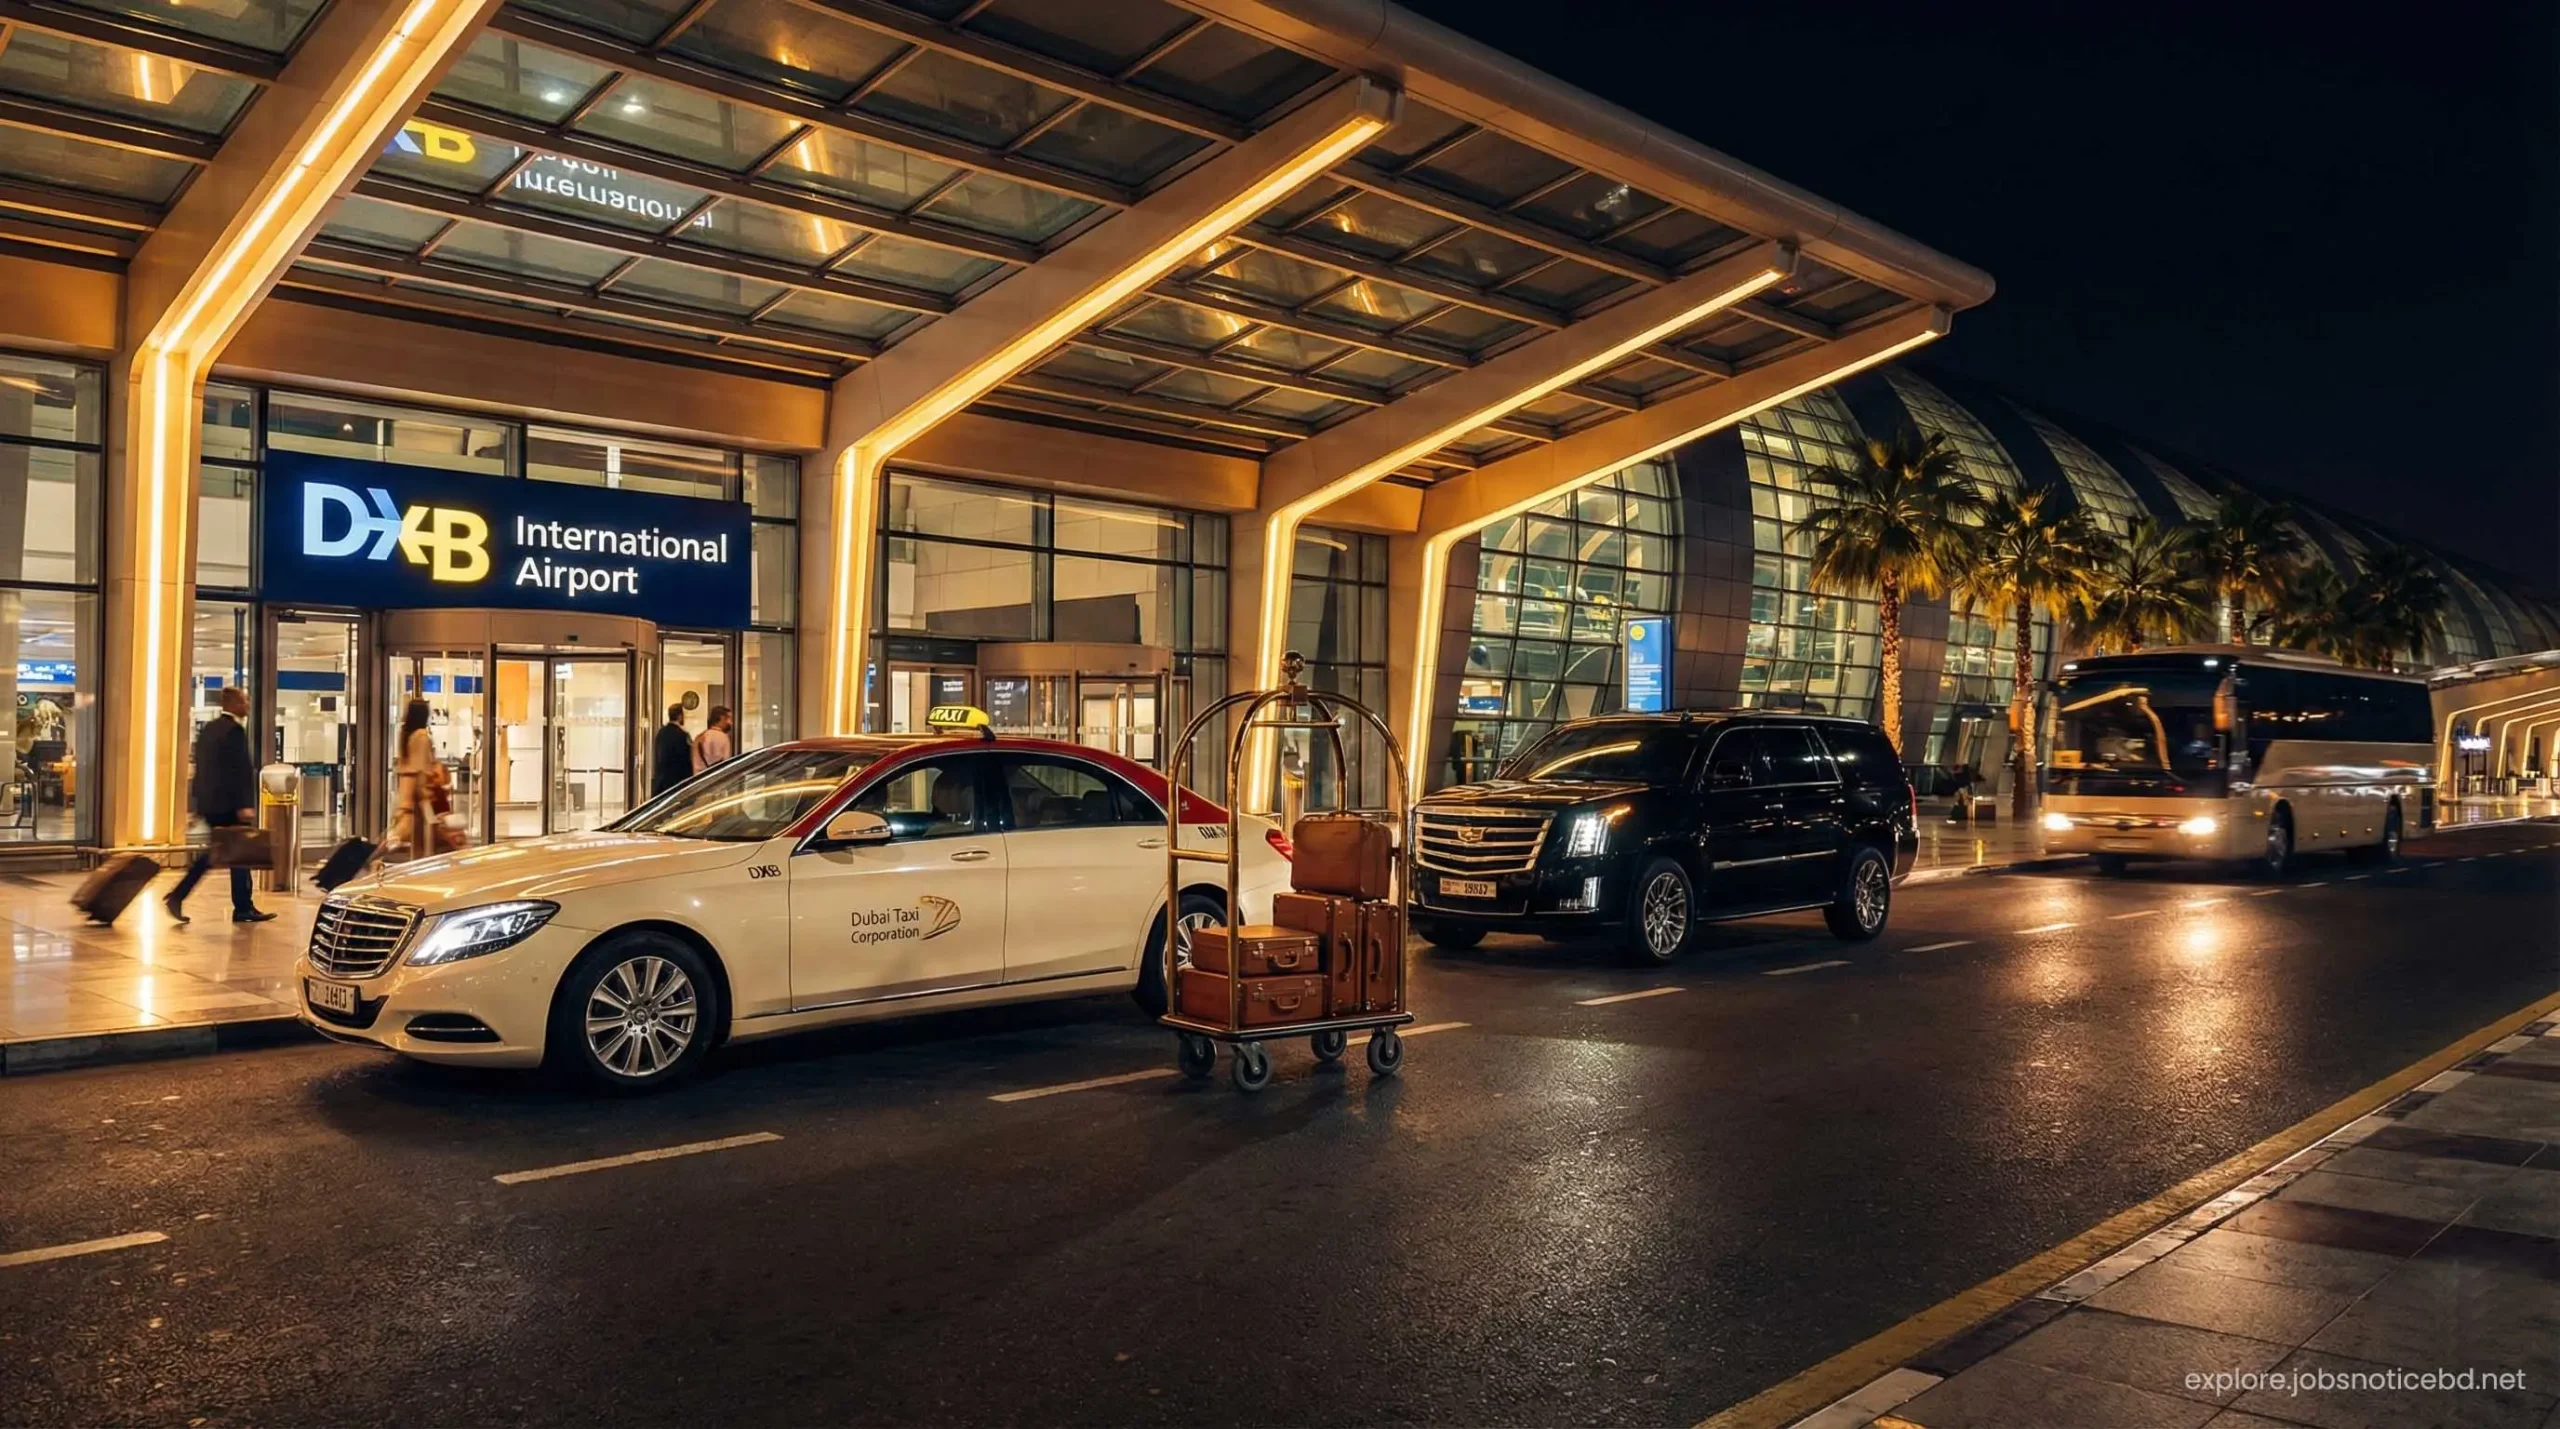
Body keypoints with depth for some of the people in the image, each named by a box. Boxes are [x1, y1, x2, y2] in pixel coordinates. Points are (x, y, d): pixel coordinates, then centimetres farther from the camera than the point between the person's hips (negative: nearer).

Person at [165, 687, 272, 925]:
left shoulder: (207, 728, 13)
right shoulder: (234, 730, -15)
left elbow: (200, 767, 17)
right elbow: (240, 771, -20)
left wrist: (199, 802, 21)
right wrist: (244, 805, -21)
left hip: (209, 802, 9)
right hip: (229, 804, -9)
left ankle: (178, 895, 4)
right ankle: (243, 908, 8)